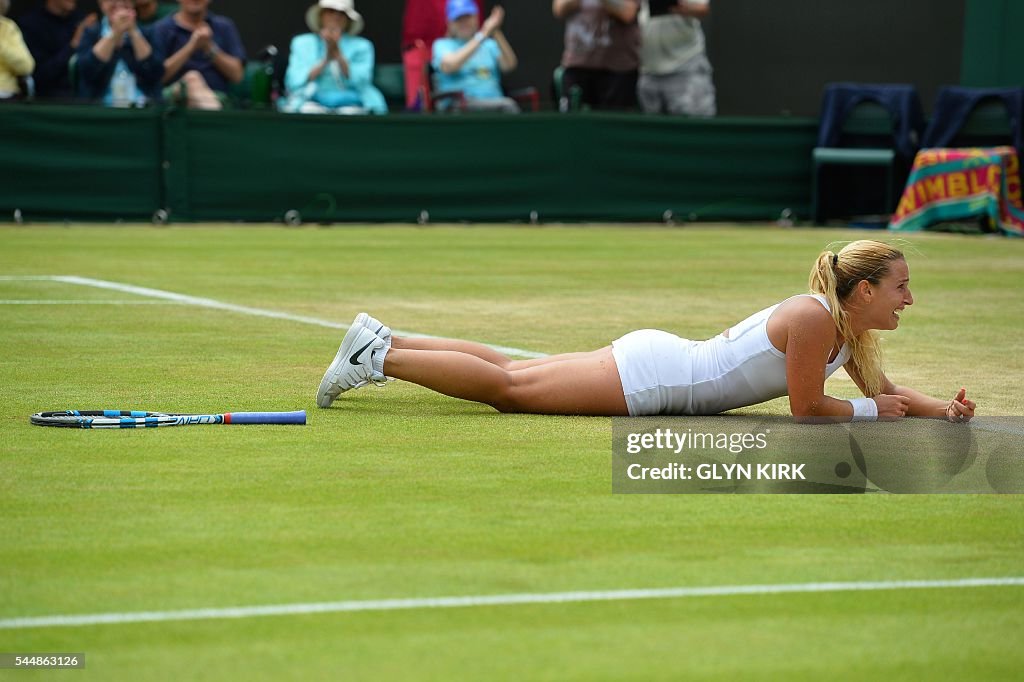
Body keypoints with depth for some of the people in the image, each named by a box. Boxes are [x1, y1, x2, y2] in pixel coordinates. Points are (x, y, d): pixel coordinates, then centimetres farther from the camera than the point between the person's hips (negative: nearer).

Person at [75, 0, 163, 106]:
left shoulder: (147, 34, 13)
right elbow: (87, 72, -8)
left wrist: (133, 32, -7)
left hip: (144, 107, 0)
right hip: (102, 107, 0)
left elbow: (156, 73, -4)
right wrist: (115, 33, -10)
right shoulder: (91, 34, 10)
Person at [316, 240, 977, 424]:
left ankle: (383, 343, 17)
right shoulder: (814, 318, -21)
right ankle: (379, 358, -2)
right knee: (508, 387, -5)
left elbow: (882, 386, 17)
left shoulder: (850, 328, 6)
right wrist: (872, 411, -8)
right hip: (651, 376, -8)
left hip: (659, 357, 8)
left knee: (508, 379, 13)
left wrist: (942, 408, 3)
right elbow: (807, 408, -20)